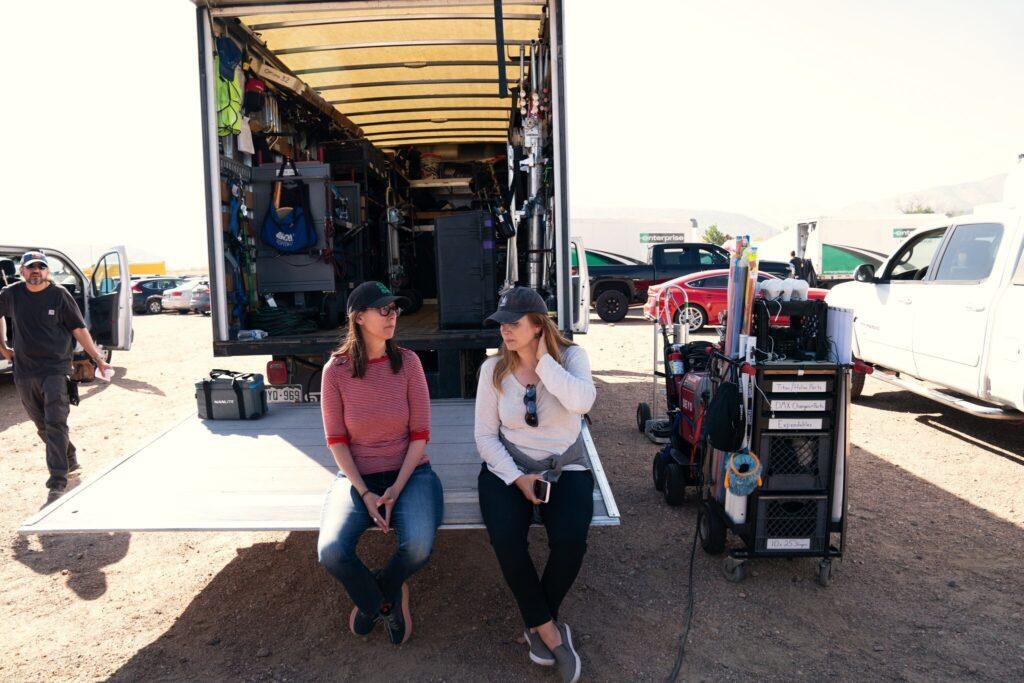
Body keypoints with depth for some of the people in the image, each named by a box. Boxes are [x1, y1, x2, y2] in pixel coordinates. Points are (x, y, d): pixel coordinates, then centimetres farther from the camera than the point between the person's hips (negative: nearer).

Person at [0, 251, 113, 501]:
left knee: (55, 423, -10)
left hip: (56, 370, -4)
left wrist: (98, 359, -6)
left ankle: (57, 483, -9)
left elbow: (79, 329, -3)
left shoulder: (59, 295, -6)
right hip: (24, 372, 4)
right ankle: (70, 461, 36)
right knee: (42, 425, 14)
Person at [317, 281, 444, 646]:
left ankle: (381, 590, 11)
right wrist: (365, 494, -12)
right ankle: (382, 601, 11)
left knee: (419, 546, -28)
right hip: (357, 476, 1)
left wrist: (396, 489, -15)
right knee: (331, 551, -24)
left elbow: (420, 434, -5)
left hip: (409, 471, 0)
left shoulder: (407, 361, -6)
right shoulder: (336, 369, -5)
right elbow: (336, 440, -2)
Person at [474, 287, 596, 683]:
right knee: (505, 538, -27)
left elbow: (582, 402, -25)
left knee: (570, 538, -28)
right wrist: (517, 478, -13)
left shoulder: (570, 356, -4)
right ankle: (549, 630, -4)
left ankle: (538, 624, 2)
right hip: (508, 469, 1)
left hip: (565, 468, -1)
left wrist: (542, 360, -18)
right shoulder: (493, 368, -1)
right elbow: (485, 434, -1)